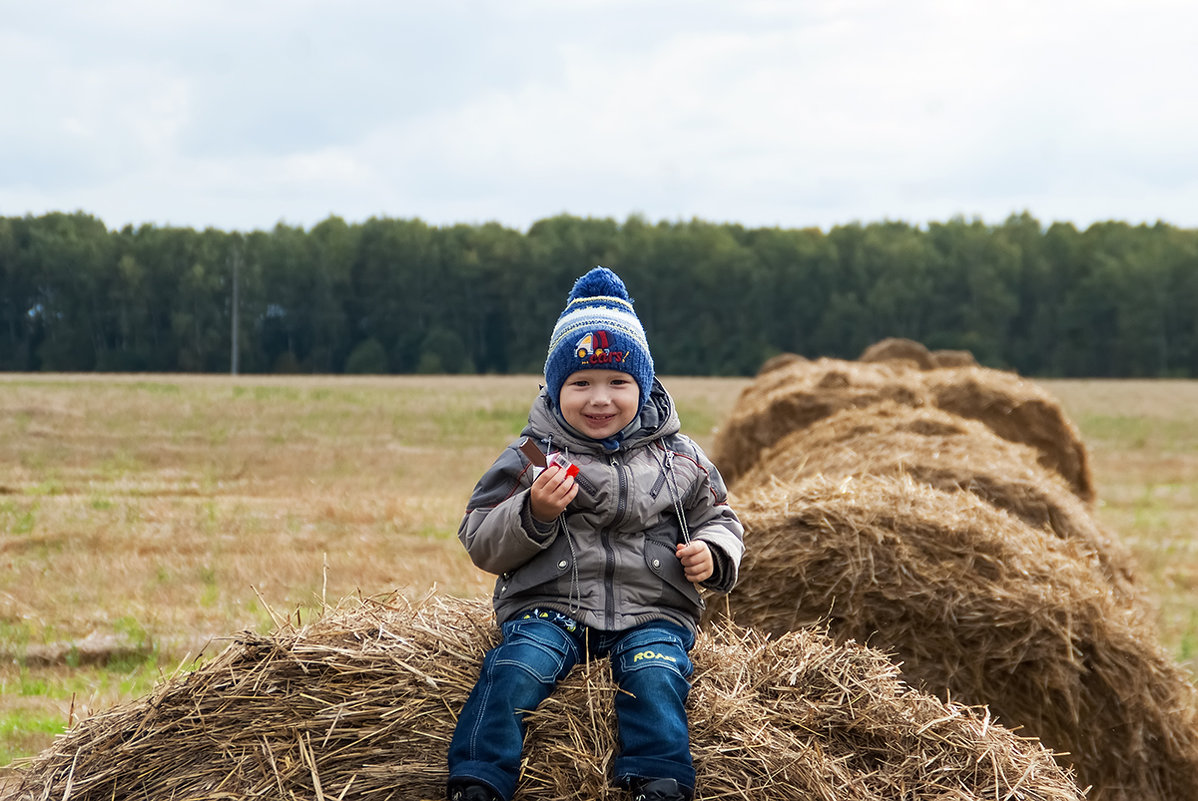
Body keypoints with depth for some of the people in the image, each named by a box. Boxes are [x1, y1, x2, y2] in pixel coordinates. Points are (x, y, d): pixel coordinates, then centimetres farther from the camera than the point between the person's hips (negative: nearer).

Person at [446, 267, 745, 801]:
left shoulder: (678, 458, 10)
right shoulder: (531, 457, 5)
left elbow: (719, 520, 20)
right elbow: (482, 545, 2)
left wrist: (712, 554, -3)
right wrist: (534, 513, -16)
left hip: (652, 610, 1)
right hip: (548, 604, -1)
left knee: (656, 676, -29)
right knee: (515, 668, -27)